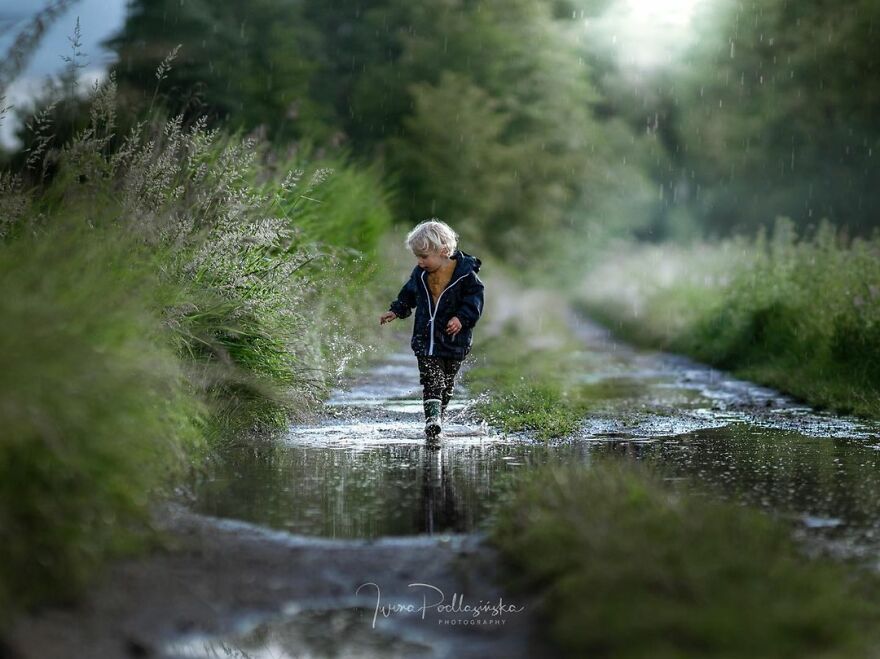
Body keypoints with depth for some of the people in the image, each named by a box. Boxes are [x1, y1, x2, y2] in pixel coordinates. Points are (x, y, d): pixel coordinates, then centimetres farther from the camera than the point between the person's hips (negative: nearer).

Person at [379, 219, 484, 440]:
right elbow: (409, 295, 21)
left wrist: (462, 318, -21)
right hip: (425, 338, 2)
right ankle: (432, 419, -22)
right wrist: (396, 311, 10)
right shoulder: (420, 274, 5)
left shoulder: (464, 273, -10)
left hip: (454, 338, -2)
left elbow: (475, 299, -8)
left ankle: (438, 417, 24)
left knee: (447, 383, 10)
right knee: (431, 380, -11)